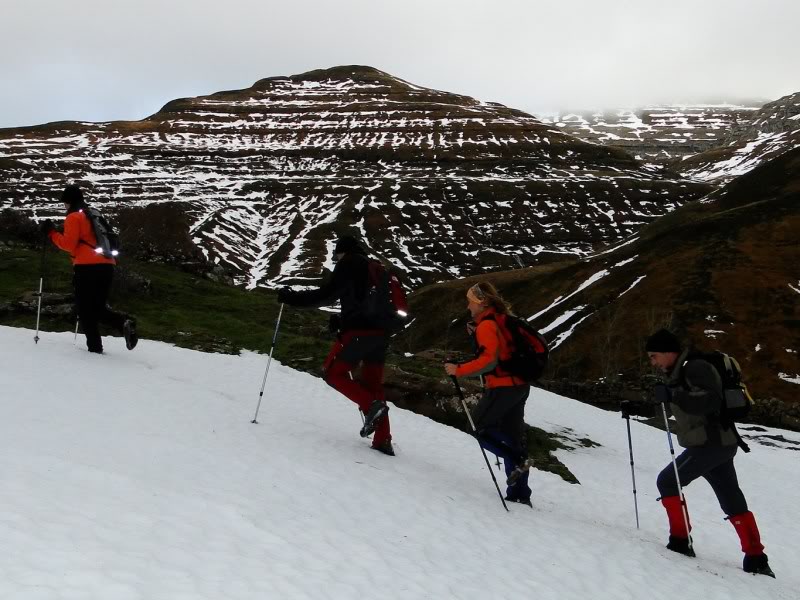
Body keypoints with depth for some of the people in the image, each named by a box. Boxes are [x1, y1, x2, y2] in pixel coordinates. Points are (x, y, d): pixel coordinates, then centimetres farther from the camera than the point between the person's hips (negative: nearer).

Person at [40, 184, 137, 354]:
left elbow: (69, 244, -8)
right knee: (99, 308, 15)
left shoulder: (73, 217, -2)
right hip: (107, 266, 7)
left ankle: (95, 347, -2)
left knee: (85, 309, 3)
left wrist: (51, 233, 0)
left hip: (87, 267, -7)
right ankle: (124, 322, -12)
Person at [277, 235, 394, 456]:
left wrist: (292, 297, -6)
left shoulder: (349, 264, 1)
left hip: (359, 331, -8)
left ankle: (371, 405, -14)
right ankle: (383, 440, 6)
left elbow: (327, 294, -11)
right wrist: (343, 320, 28)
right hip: (380, 333, 8)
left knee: (334, 373, 5)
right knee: (372, 384, 13)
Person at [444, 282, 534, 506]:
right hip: (519, 385, 9)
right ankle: (520, 494, 15)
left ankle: (518, 460, -6)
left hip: (503, 386, -9)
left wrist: (458, 370, -18)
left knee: (481, 427, 5)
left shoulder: (486, 325, -13)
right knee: (512, 436, 12)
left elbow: (488, 360, -23)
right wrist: (476, 336, 14)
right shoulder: (500, 319, 15)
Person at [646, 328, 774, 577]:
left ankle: (680, 541, 0)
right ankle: (756, 559, 15)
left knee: (667, 481, -4)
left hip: (710, 443, -10)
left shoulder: (695, 367, -17)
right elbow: (665, 404, 25)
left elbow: (710, 401, -30)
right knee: (732, 501, 11)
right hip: (718, 443, 10)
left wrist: (673, 395, -35)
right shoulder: (678, 372, 14)